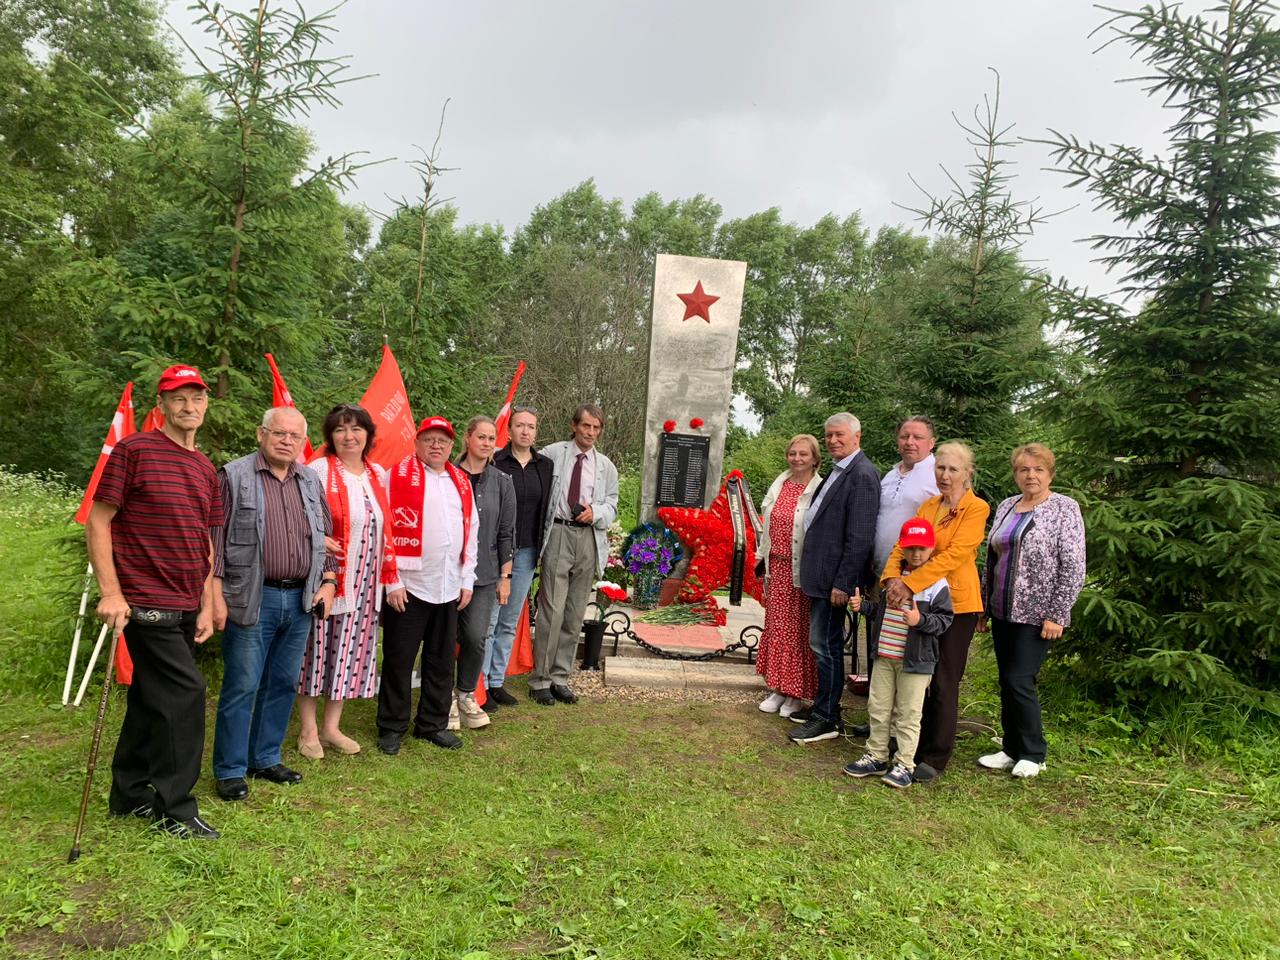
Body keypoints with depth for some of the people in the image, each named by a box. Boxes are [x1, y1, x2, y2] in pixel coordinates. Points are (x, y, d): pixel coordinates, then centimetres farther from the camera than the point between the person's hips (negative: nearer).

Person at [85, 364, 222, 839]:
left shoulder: (206, 468, 13)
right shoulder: (133, 451, -7)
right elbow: (97, 522, -9)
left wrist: (207, 606, 12)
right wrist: (111, 591, -15)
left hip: (184, 606, 7)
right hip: (146, 601, -7)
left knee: (151, 698, 16)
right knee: (184, 693, -8)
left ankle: (129, 794, 31)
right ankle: (176, 809, 5)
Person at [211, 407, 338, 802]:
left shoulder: (312, 481, 12)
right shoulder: (235, 476, -4)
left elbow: (327, 536, 18)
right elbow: (215, 538, -6)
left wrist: (328, 582, 7)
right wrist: (215, 594, -11)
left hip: (301, 600, 5)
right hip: (252, 599, -5)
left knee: (283, 684, 13)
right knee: (242, 687, 1)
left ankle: (266, 759, 27)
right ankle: (230, 770, 14)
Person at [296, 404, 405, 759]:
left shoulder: (379, 475, 10)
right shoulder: (318, 471, -7)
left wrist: (392, 579, 12)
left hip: (365, 584, 5)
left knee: (350, 652, 11)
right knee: (317, 650, 5)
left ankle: (331, 727, 25)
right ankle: (308, 730, 20)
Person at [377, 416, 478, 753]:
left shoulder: (461, 481, 12)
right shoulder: (399, 475, -4)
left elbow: (471, 531, 15)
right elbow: (385, 528, -8)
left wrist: (467, 580, 11)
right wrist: (392, 580, -12)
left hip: (449, 587, 5)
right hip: (409, 585, -5)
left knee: (442, 661, 13)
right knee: (399, 660, 5)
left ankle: (433, 724, 26)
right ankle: (392, 727, 20)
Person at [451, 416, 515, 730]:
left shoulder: (502, 482, 5)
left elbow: (506, 532, 7)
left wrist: (505, 576, 5)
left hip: (484, 574, 2)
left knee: (476, 638, -2)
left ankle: (467, 696, 19)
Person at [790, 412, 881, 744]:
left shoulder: (862, 474, -16)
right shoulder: (837, 471, 14)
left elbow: (860, 537, -20)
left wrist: (843, 583, -20)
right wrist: (813, 573, 15)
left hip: (835, 576, -10)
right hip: (821, 573, 10)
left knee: (826, 644, -2)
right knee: (823, 643, 17)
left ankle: (828, 720, 9)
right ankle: (822, 707, 30)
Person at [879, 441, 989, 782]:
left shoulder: (976, 508, -8)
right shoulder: (928, 506, 11)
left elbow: (954, 554, -20)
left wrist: (911, 583, -27)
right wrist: (892, 577, -19)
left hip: (957, 603, -5)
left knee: (943, 683, 1)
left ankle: (936, 757, 14)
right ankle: (917, 745, 24)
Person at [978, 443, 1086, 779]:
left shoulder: (1064, 509, -6)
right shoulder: (1006, 507, 11)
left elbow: (1073, 567, -11)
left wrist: (1057, 615, -15)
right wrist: (983, 605, 14)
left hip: (1037, 615, -6)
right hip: (1003, 612, 6)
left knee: (1020, 682, -6)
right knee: (1006, 682, 10)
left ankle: (1033, 754, 12)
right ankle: (1012, 749, 23)